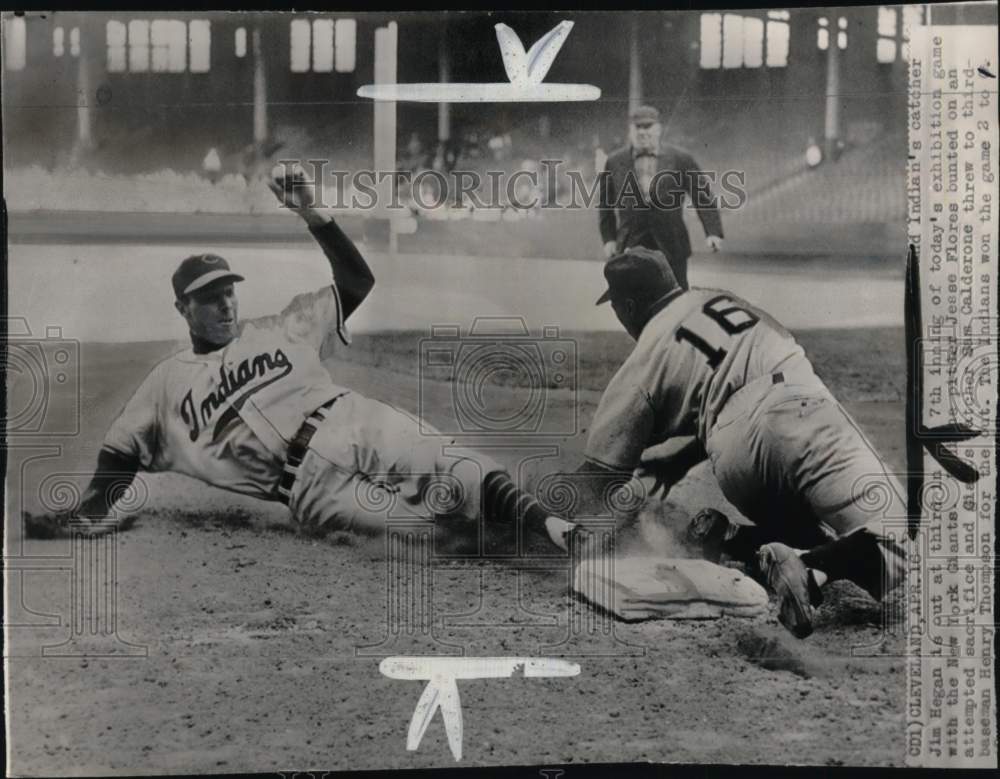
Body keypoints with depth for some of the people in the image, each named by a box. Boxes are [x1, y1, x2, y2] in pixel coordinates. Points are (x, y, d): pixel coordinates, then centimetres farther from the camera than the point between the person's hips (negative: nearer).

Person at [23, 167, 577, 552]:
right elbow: (121, 452, 20)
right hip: (312, 485, -2)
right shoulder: (167, 384, 19)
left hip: (358, 423, 2)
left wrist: (314, 217, 2)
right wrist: (86, 514, 5)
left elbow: (357, 283, 14)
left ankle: (550, 526, -34)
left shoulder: (279, 329, 19)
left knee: (462, 472, -26)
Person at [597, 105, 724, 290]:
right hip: (631, 248, 0)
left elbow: (703, 196, 3)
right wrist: (608, 238, 4)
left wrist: (712, 232, -7)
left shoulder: (681, 159, 3)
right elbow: (605, 203, 12)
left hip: (672, 248, 0)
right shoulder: (614, 162, 7)